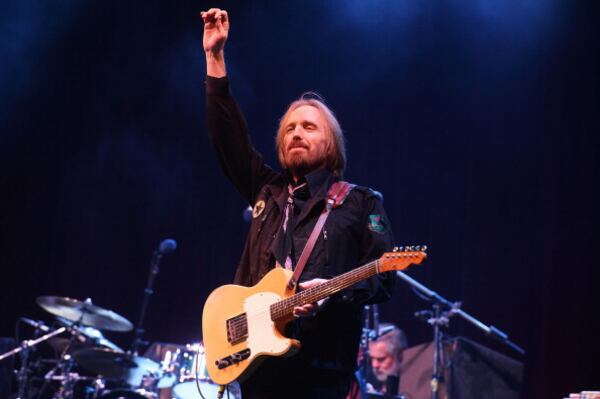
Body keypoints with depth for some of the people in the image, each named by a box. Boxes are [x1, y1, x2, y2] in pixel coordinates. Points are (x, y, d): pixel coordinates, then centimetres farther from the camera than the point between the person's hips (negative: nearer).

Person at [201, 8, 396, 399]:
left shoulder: (360, 202, 6)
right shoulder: (267, 191, 20)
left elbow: (383, 278, -1)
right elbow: (228, 135, 14)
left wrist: (335, 292, -21)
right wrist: (215, 56, 11)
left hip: (321, 365, -5)